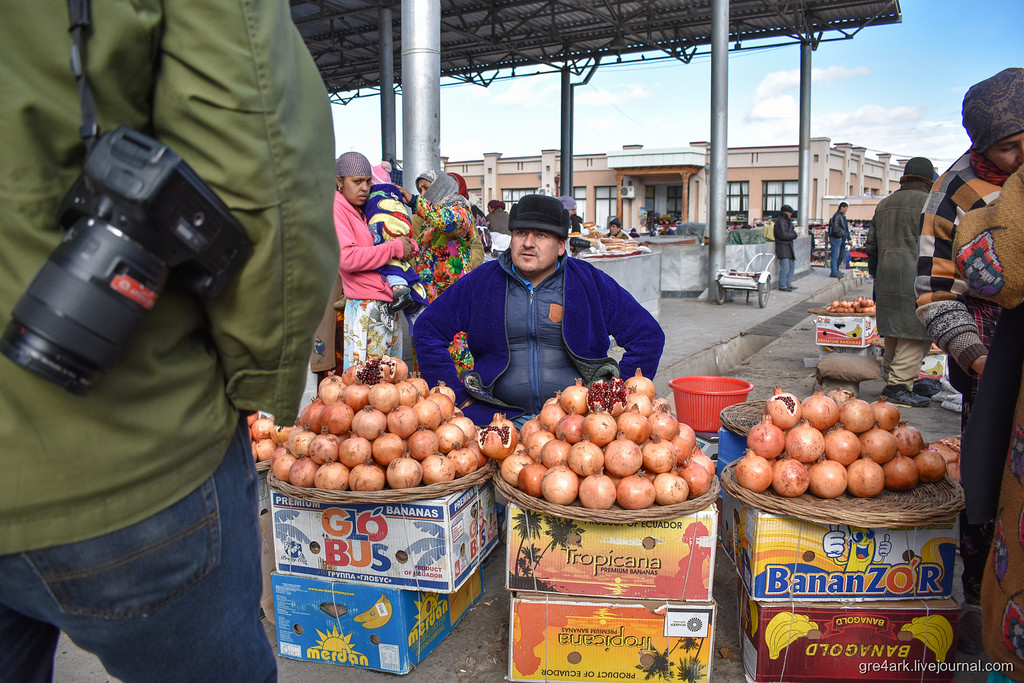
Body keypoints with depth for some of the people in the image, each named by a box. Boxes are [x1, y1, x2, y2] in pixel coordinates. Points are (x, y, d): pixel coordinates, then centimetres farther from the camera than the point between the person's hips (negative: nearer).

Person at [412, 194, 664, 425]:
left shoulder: (591, 283, 5)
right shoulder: (480, 282, 7)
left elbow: (648, 336, 8)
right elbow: (428, 328, 12)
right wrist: (459, 396, 4)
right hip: (500, 414, 1)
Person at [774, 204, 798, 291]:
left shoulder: (787, 220, 18)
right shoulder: (780, 221, -14)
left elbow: (793, 232, 21)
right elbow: (783, 235, -21)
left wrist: (793, 233, -2)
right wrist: (793, 235, -7)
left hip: (788, 246, 10)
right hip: (782, 247, -10)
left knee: (791, 264, 15)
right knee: (785, 267, -10)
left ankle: (788, 284, 24)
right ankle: (782, 286, -4)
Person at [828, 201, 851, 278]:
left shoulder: (843, 216, 20)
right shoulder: (836, 216, -11)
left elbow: (846, 228, 25)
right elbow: (835, 227, -23)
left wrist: (848, 239, 20)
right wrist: (839, 236, -17)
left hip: (842, 239, 10)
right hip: (836, 238, -10)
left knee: (842, 256, 13)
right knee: (835, 255, -9)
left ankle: (836, 270, 23)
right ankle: (834, 272, -9)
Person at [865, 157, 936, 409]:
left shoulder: (884, 204, 17)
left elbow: (871, 246, 21)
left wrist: (875, 276, 28)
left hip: (887, 277, 7)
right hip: (915, 277, -7)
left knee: (894, 332, 15)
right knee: (916, 334, -4)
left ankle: (891, 379, 21)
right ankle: (899, 385, -7)